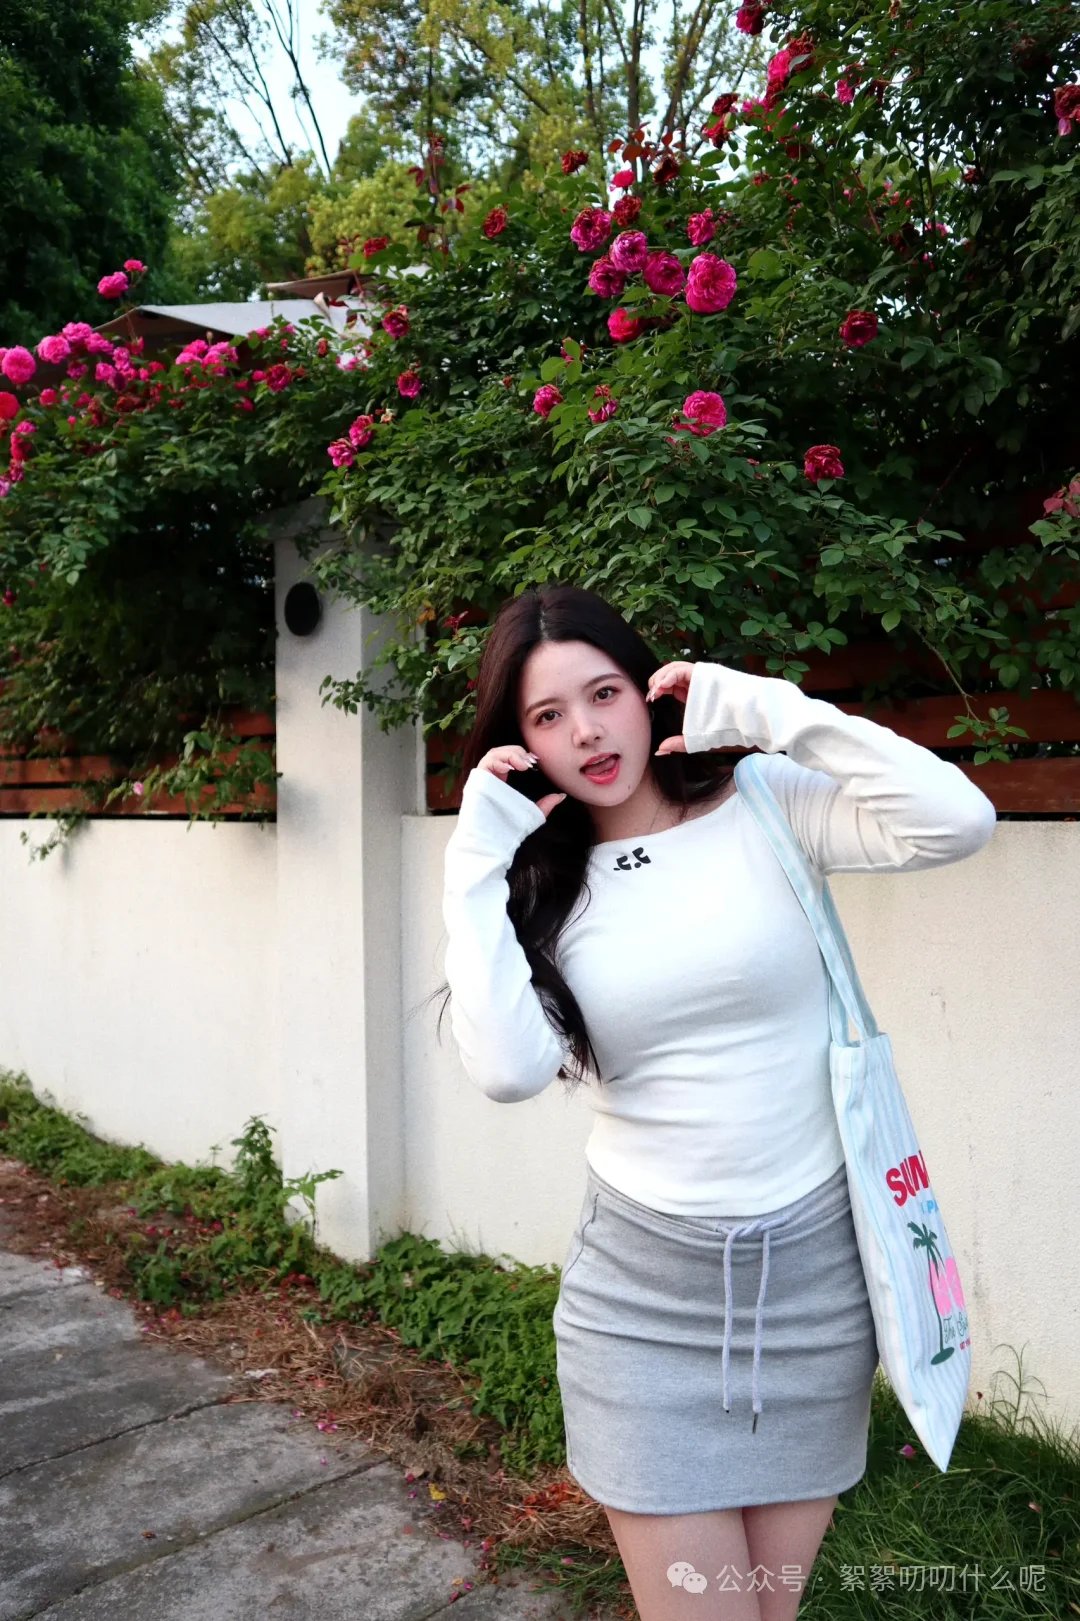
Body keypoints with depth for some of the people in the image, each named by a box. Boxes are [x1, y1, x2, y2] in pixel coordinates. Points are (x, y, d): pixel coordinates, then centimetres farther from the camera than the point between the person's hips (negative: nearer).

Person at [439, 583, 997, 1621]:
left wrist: (764, 709, -16)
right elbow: (508, 1069, -17)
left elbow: (955, 823, -21)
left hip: (814, 1271, 0)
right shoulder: (544, 885, -1)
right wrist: (477, 865, -13)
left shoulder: (766, 804, -5)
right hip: (643, 1291, 1)